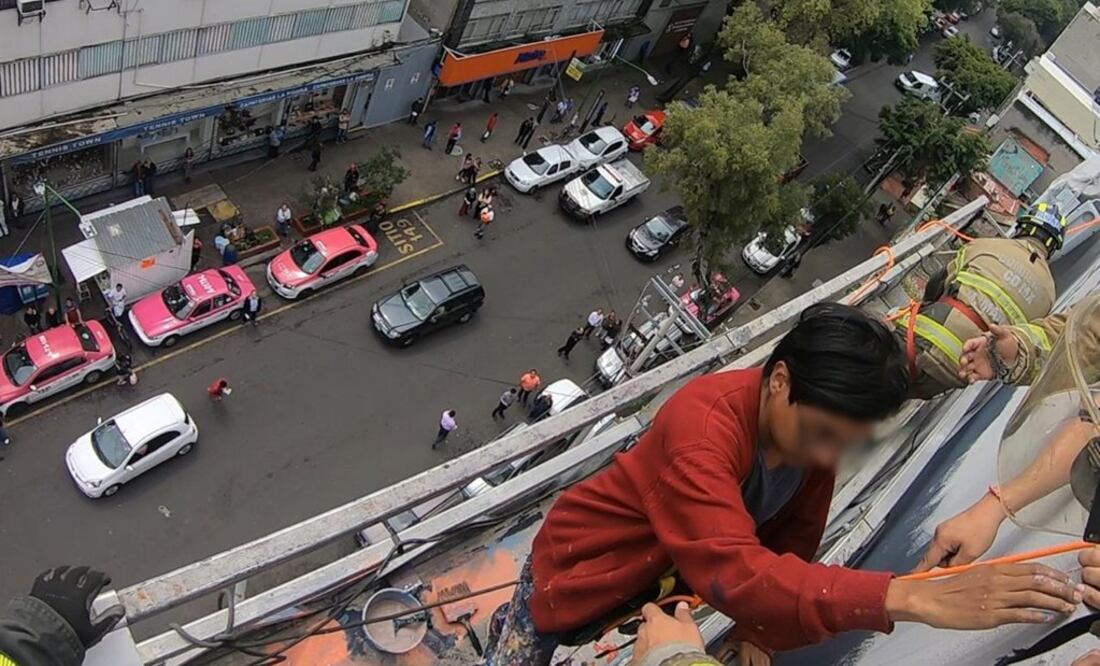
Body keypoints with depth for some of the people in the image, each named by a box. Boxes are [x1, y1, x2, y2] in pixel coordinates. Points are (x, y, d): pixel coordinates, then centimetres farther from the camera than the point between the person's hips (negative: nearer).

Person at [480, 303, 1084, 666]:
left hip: (668, 576, 6)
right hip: (584, 570, -5)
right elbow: (734, 571, -48)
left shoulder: (813, 429, -14)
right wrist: (911, 597, -55)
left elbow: (786, 552, -8)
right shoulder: (703, 421, -37)